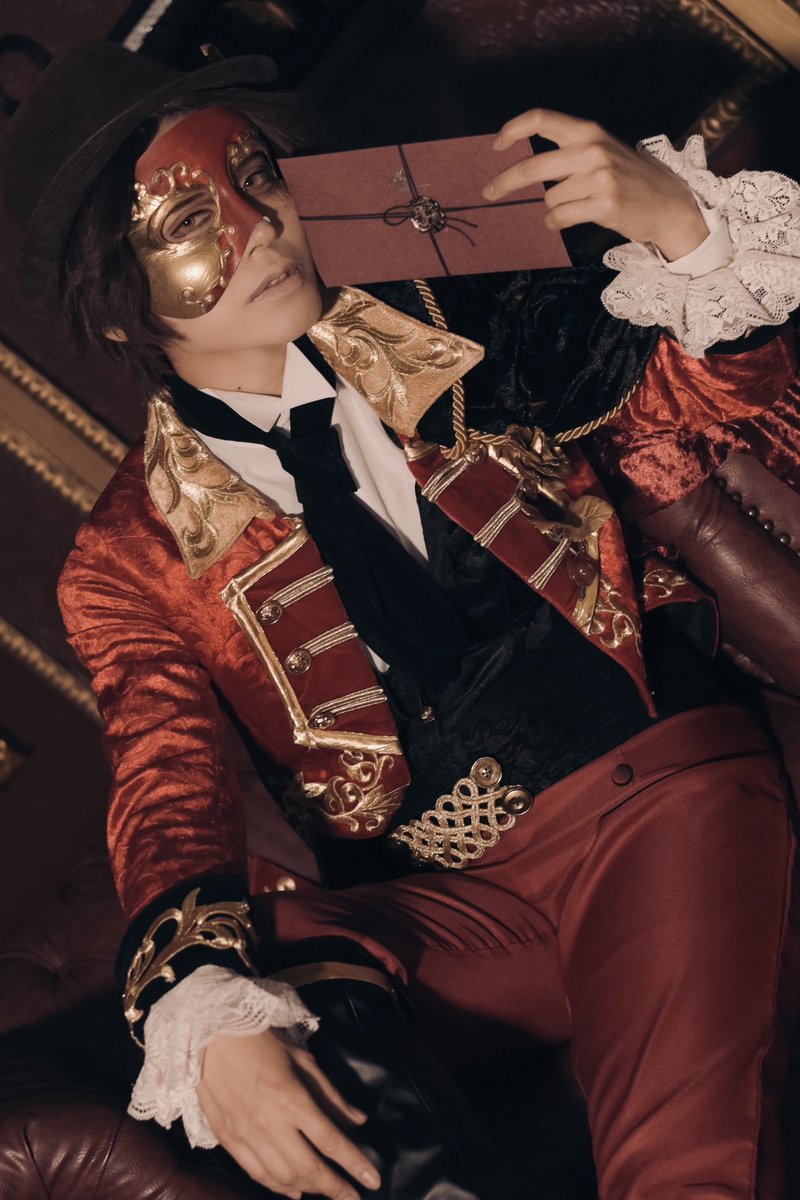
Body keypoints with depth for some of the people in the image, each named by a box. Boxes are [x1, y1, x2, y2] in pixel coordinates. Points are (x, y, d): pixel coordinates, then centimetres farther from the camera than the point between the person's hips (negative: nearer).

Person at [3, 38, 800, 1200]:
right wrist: (210, 1020, -25)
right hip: (449, 906, 2)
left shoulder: (432, 327, 11)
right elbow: (170, 800, -4)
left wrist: (680, 228, -12)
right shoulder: (136, 558, 6)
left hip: (660, 795, -1)